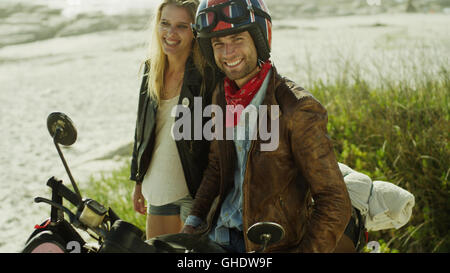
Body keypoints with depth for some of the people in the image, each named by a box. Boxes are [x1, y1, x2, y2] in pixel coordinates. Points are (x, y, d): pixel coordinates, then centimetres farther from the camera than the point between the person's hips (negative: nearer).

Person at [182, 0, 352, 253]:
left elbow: (335, 204, -19)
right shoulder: (222, 96, 2)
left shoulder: (298, 109, -20)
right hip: (217, 236, 5)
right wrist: (195, 221, 7)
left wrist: (305, 250, -26)